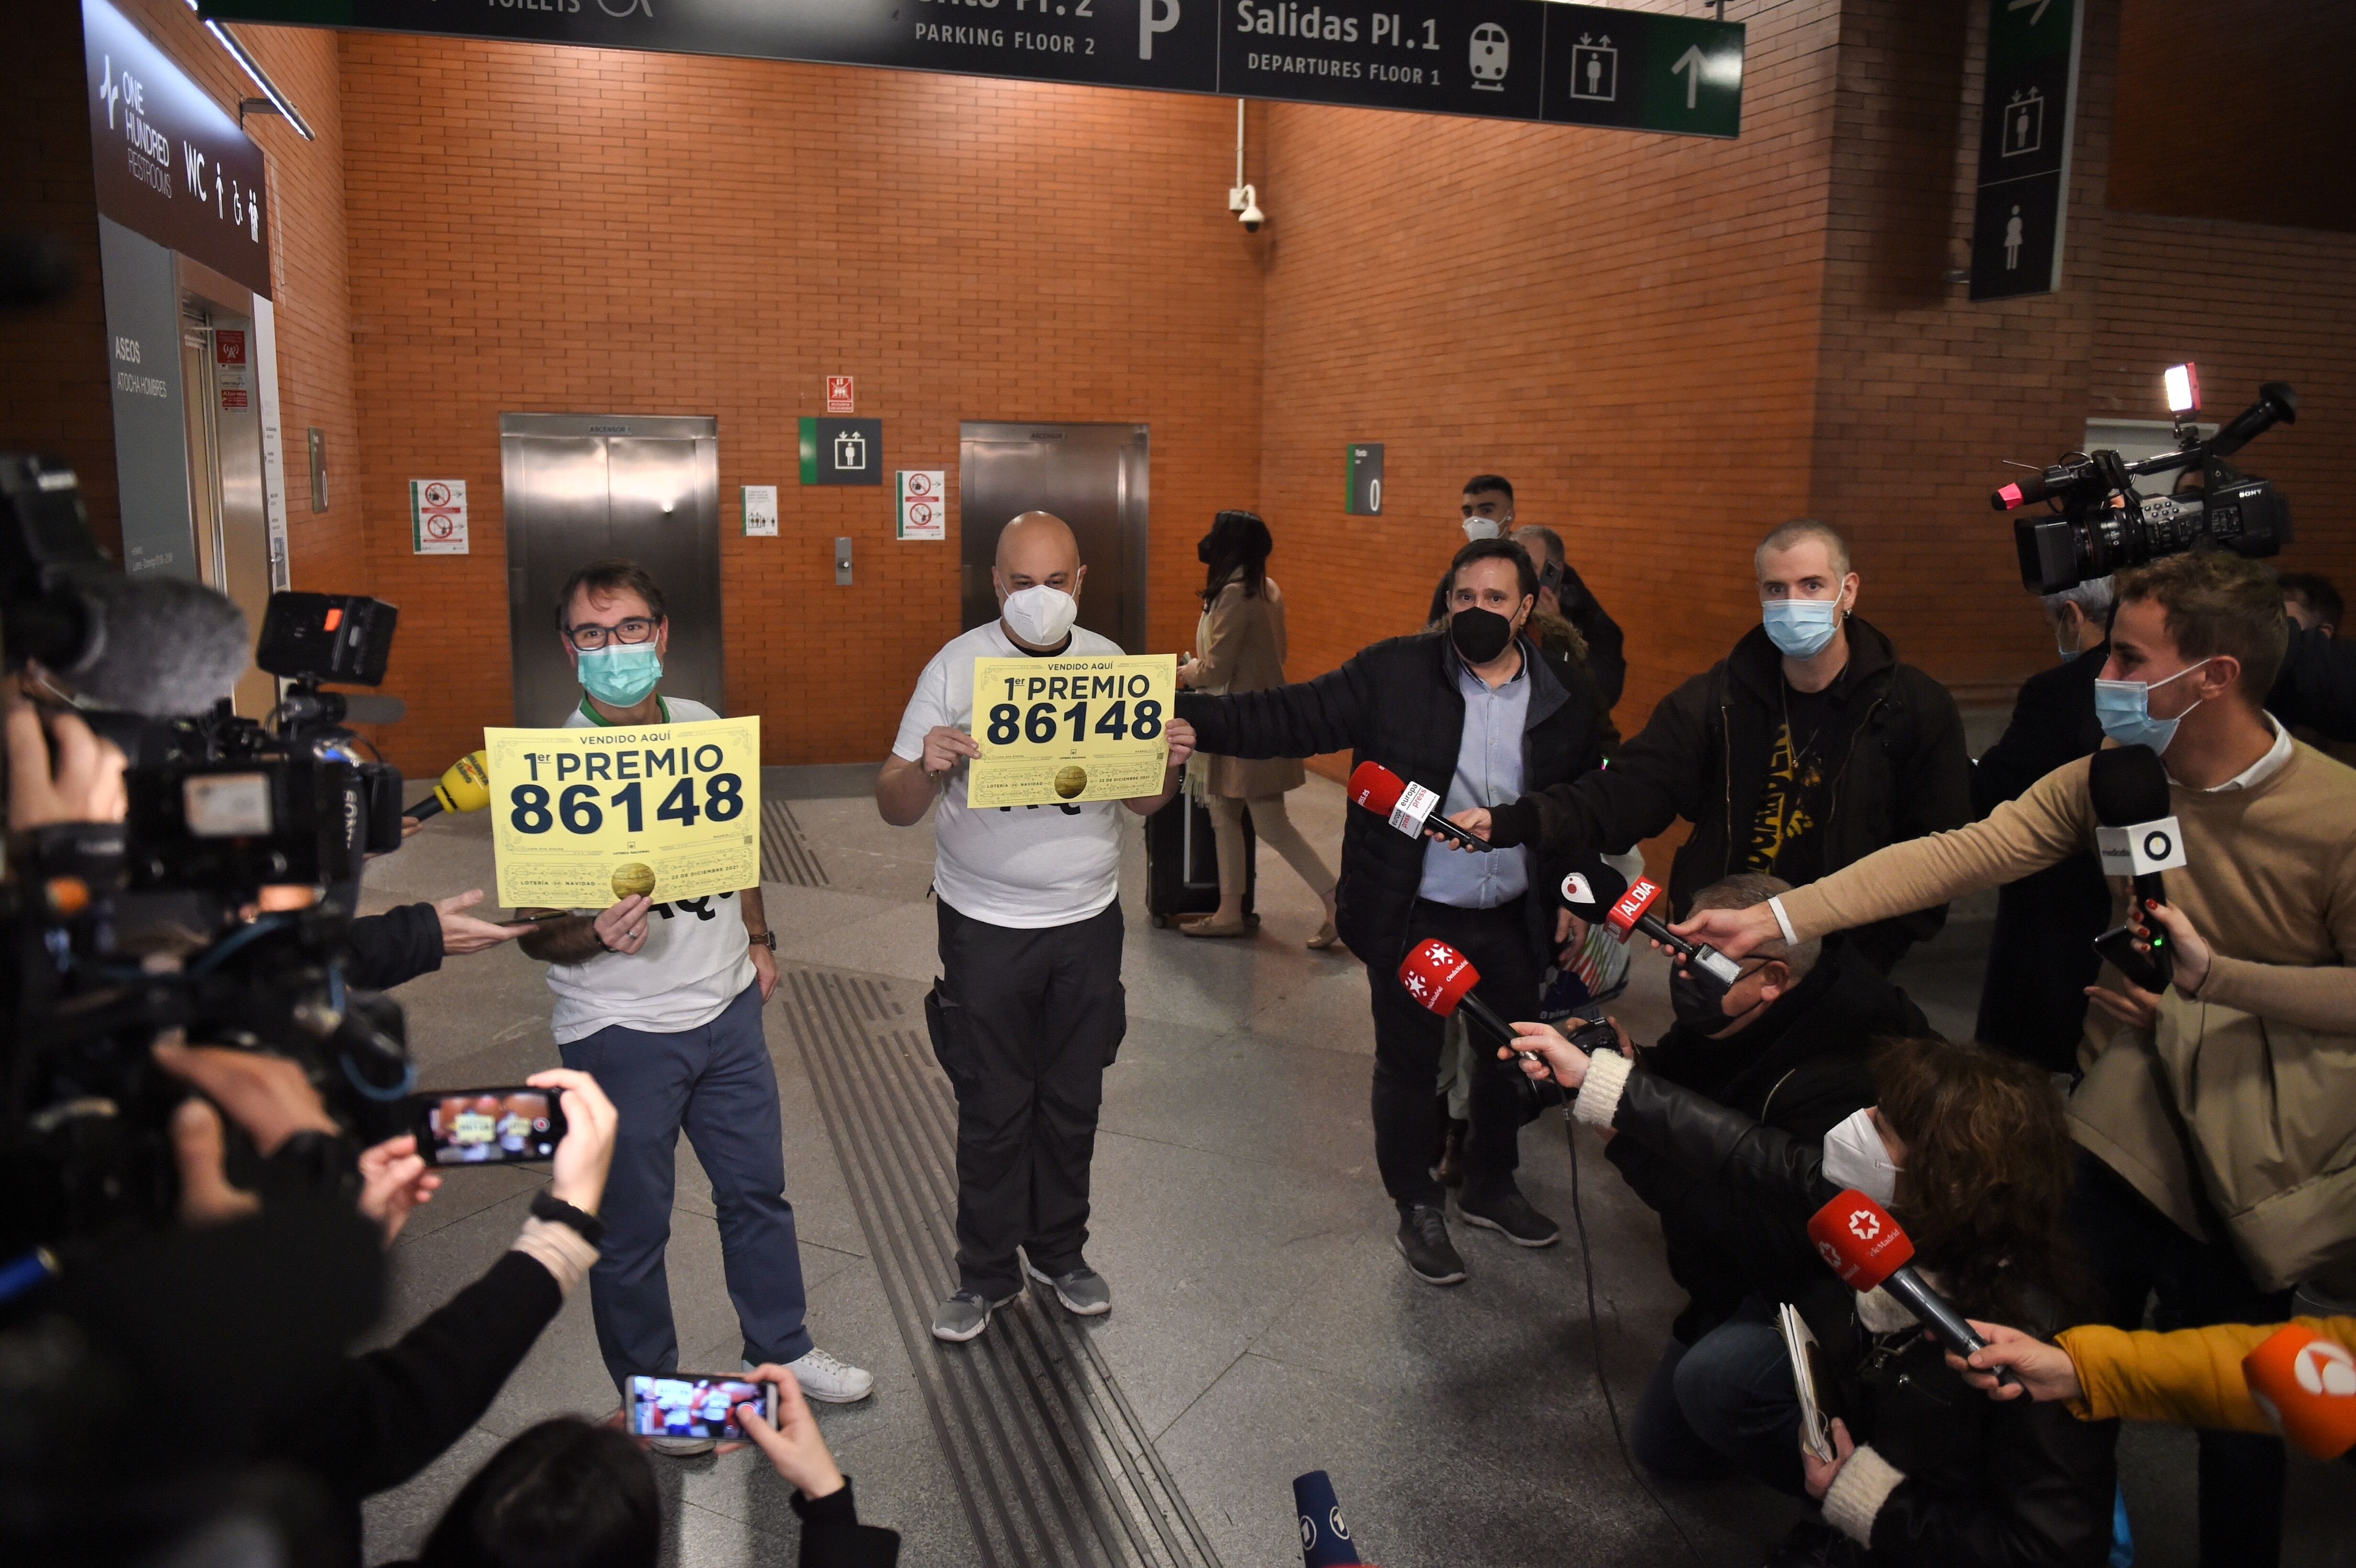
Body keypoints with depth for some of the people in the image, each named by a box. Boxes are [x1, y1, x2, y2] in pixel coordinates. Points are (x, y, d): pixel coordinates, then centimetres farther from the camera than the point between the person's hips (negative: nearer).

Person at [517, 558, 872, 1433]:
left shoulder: (704, 727, 0)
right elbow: (534, 932, -15)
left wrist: (757, 940, 17)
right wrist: (597, 936, -35)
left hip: (728, 1009, 5)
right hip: (620, 1033, -5)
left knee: (758, 1189, 19)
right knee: (631, 1228, 10)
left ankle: (781, 1350, 40)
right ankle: (648, 1389, 33)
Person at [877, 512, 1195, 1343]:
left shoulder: (1111, 664, 0)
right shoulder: (955, 667, -8)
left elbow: (1144, 801, 5)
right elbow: (895, 807, -10)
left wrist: (1171, 762, -17)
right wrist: (927, 767, -31)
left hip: (1088, 920, 3)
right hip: (985, 926, -2)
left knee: (1073, 1101, 15)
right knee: (993, 1110, 8)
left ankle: (1061, 1252, 36)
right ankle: (986, 1274, 27)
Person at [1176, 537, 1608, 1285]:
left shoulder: (1565, 700, -2)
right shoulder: (1393, 674, -11)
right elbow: (1291, 717, -17)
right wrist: (1192, 714, -30)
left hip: (1511, 922, 4)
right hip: (1413, 921, -3)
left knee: (1508, 1059, 20)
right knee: (1410, 1065, 11)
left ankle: (1490, 1188, 46)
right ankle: (1418, 1207, 34)